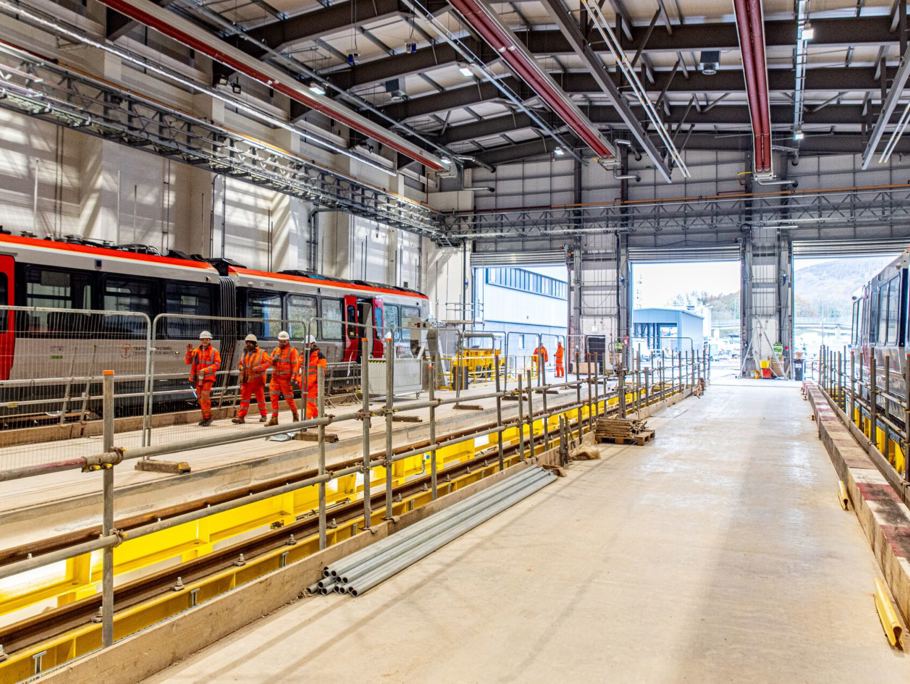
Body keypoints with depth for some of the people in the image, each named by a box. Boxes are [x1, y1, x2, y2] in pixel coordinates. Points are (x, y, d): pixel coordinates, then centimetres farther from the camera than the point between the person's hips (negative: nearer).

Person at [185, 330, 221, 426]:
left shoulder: (214, 351, -2)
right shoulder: (196, 351, 11)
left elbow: (217, 365, -9)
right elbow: (187, 361, 8)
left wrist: (205, 370, -19)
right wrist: (189, 352, -8)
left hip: (208, 378, -5)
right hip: (198, 378, 5)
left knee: (205, 397, -15)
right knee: (200, 398, 9)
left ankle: (208, 417, -6)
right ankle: (205, 417, 20)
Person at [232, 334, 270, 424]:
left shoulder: (261, 353, -4)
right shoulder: (244, 353, 13)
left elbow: (268, 362, -10)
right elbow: (241, 363, 25)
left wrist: (258, 367, -21)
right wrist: (241, 368, 3)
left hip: (257, 379, -4)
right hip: (247, 380, 4)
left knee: (260, 398, 6)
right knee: (244, 398, -1)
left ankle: (263, 415, 21)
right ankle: (241, 417, -4)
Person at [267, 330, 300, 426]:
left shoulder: (292, 351, -5)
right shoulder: (275, 350, 13)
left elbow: (295, 365, -11)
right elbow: (271, 362, 9)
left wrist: (293, 378, -19)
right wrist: (274, 359, -15)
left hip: (286, 379, -5)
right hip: (275, 378, 5)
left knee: (289, 398, 0)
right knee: (274, 398, 1)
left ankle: (295, 416, 20)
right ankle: (274, 419, 4)